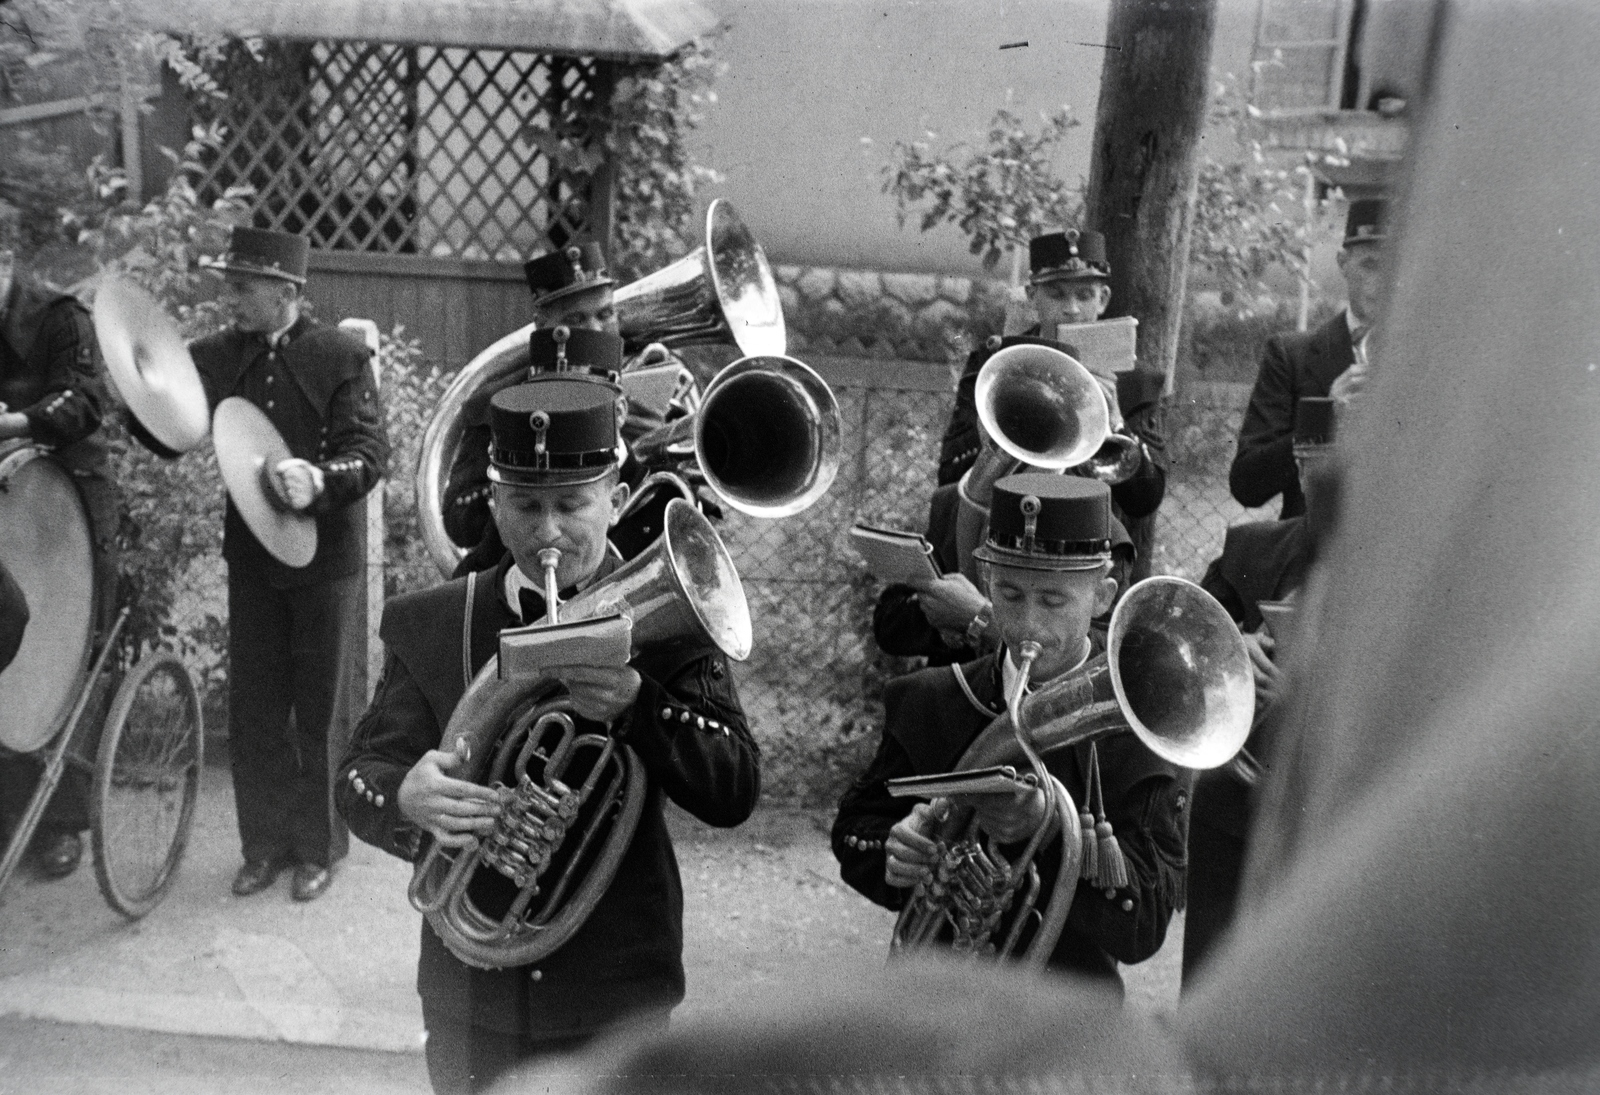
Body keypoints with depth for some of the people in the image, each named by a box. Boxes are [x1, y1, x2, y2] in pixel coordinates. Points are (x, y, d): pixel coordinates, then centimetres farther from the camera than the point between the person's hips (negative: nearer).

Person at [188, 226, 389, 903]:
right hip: (251, 557, 4)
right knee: (253, 708, 9)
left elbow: (371, 451, -12)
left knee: (321, 707, 7)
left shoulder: (341, 355, -7)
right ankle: (265, 845, 25)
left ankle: (318, 846, 22)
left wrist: (319, 479, -30)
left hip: (327, 559, -3)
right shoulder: (213, 357, 4)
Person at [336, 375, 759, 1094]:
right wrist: (406, 797, -29)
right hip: (468, 996, 2)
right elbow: (358, 783, -6)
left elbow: (735, 793, -15)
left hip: (616, 1001, -1)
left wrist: (635, 704, -32)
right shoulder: (427, 625, -2)